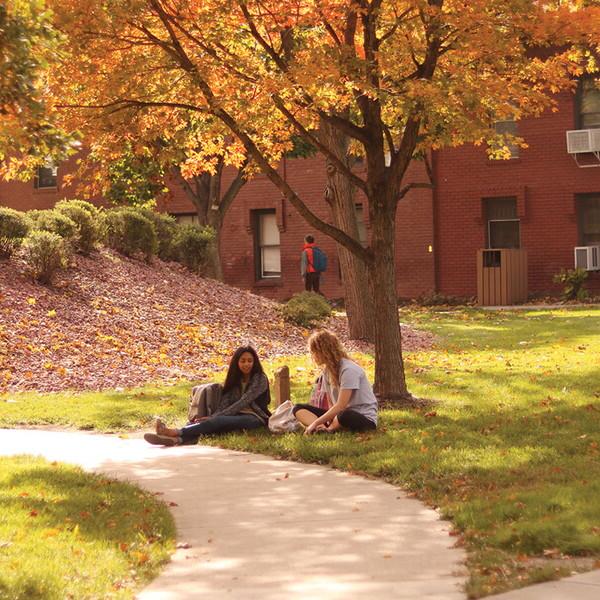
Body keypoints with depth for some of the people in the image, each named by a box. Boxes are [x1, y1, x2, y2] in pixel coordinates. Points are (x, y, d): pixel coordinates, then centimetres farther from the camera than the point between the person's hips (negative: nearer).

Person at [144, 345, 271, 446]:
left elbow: (244, 401, -15)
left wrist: (215, 417, -22)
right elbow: (224, 402, 2)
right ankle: (177, 439, -55)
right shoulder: (234, 380, 17)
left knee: (219, 421, -32)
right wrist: (213, 417, -21)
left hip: (255, 418, -5)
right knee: (216, 421, -26)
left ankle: (177, 433, -51)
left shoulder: (260, 379, -3)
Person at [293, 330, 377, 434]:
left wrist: (316, 423, -21)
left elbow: (340, 406, -22)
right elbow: (331, 403, 7)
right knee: (298, 409, -4)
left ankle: (328, 429, -13)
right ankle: (323, 428, -31)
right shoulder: (327, 370, 7)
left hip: (365, 418, -8)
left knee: (345, 416, -44)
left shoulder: (348, 370, -19)